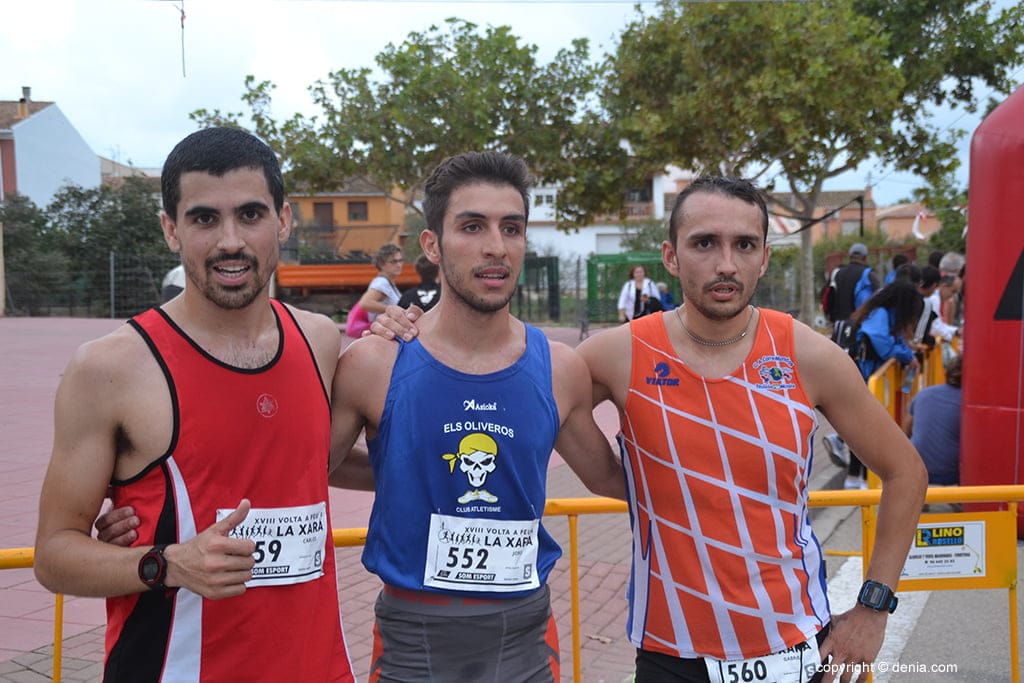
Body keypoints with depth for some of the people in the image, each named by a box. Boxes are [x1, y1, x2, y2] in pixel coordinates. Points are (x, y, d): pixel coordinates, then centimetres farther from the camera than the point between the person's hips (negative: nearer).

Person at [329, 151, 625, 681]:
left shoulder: (560, 370, -5)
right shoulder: (374, 364, -12)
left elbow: (609, 478, 10)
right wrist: (409, 478, 3)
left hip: (525, 635, 2)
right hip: (413, 636, -1)